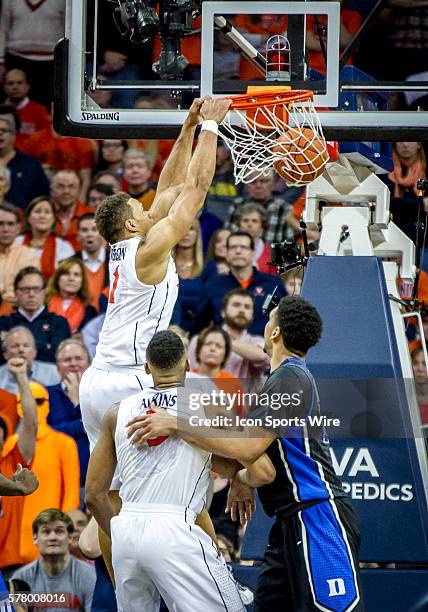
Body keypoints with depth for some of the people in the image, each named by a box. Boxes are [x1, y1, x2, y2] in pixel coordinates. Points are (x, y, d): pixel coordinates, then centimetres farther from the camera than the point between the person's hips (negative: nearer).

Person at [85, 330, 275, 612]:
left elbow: (94, 494, 16)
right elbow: (263, 472, -5)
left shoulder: (118, 413, 13)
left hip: (126, 530, 5)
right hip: (175, 533, -5)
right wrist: (241, 480, 18)